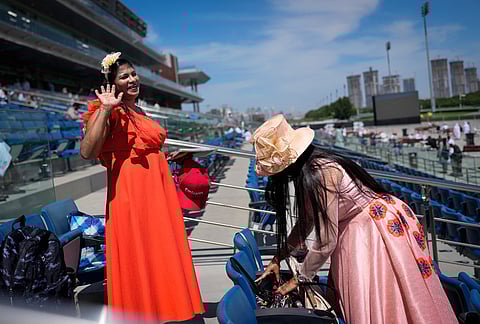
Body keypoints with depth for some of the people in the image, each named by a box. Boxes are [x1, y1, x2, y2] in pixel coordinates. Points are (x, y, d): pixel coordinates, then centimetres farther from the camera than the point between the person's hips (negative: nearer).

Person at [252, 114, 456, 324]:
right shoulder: (308, 170, -1)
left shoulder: (320, 173, -30)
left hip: (382, 225, -9)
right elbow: (306, 222, 9)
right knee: (364, 303, 16)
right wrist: (277, 259, 9)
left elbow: (326, 240, -24)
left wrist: (299, 279, -11)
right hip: (360, 229, 9)